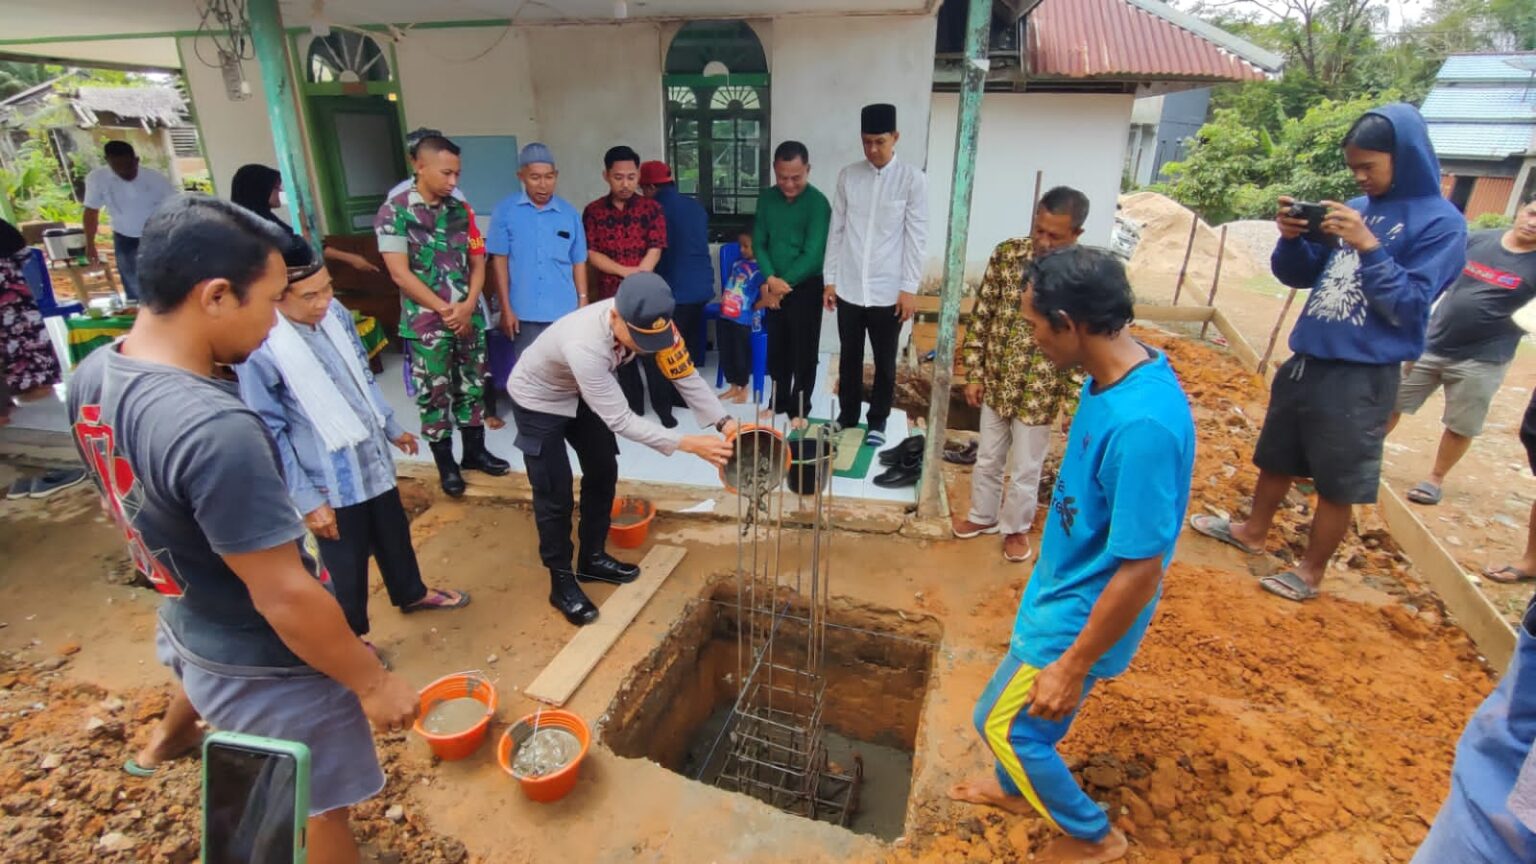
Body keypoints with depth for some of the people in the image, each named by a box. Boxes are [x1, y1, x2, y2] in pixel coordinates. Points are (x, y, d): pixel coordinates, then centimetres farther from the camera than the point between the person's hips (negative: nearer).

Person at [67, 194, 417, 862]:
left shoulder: (93, 376, -9)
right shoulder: (215, 430, -38)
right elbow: (285, 597, -33)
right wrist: (374, 683, -19)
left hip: (188, 620, 9)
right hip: (268, 670, -8)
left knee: (205, 661, 43)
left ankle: (164, 745, 77)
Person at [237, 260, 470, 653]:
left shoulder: (335, 312, -6)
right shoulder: (259, 349, -25)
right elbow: (271, 435, -19)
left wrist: (392, 428, 18)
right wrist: (307, 500, -15)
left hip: (373, 457, 6)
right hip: (331, 480, -6)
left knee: (394, 534, 26)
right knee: (347, 562, 14)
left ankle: (411, 594, 51)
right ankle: (351, 635, 39)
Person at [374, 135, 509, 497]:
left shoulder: (461, 210, 6)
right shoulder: (393, 212, -8)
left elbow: (477, 262, 6)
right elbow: (400, 273, -12)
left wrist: (468, 306, -9)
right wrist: (444, 310, -14)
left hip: (469, 316, 4)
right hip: (427, 322, -4)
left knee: (472, 385, 13)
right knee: (434, 393, 5)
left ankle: (474, 450, 29)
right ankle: (445, 463, 19)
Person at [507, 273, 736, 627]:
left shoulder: (649, 321, -27)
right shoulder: (585, 346, -45)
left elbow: (685, 374, -18)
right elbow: (620, 420, -39)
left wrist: (724, 421, -29)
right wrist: (688, 443, -42)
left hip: (582, 393, 7)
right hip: (538, 400, -7)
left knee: (603, 472, 12)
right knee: (555, 494, -4)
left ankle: (592, 559, 31)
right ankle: (562, 582, 16)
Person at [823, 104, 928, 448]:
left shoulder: (913, 179, -5)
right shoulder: (848, 176, 3)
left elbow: (916, 237, -5)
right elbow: (836, 230, 6)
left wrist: (909, 288, -9)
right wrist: (829, 279, 3)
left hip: (888, 291, -2)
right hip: (849, 288, 2)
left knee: (885, 361, 10)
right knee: (849, 357, 14)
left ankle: (877, 421, 27)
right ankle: (847, 415, 30)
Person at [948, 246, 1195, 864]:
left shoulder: (1142, 424, -36)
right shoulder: (1116, 376, -6)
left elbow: (1141, 570, -29)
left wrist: (1074, 664, -19)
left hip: (1080, 613, -8)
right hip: (1066, 585, 8)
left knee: (1002, 721, 12)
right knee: (1023, 710, 27)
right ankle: (1013, 786, 54)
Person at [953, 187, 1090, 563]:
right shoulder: (1007, 253, -8)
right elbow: (981, 315, -2)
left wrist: (1073, 403, -10)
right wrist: (974, 373, -1)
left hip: (1039, 392, -3)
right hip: (995, 382, 3)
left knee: (1026, 469, 15)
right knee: (987, 457, 21)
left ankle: (1016, 527, 39)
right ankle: (983, 515, 44)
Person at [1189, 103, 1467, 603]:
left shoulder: (1440, 223, -9)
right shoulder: (1357, 209, 7)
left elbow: (1409, 305, -16)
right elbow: (1300, 275, 10)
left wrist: (1366, 245, -21)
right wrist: (1291, 238, -9)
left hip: (1362, 374, -6)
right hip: (1308, 357, 6)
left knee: (1338, 482, 7)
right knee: (1276, 456, 20)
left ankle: (1311, 570, 23)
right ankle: (1253, 532, 39)